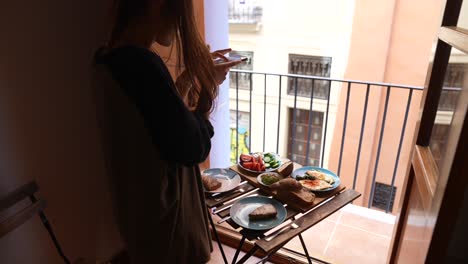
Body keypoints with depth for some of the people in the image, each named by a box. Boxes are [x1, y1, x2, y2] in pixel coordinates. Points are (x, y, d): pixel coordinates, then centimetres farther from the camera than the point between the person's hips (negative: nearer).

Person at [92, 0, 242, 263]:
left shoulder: (119, 60, 1)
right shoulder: (141, 63, -29)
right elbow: (192, 149, -23)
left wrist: (193, 72, 9)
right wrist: (210, 84, -12)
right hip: (162, 214, -8)